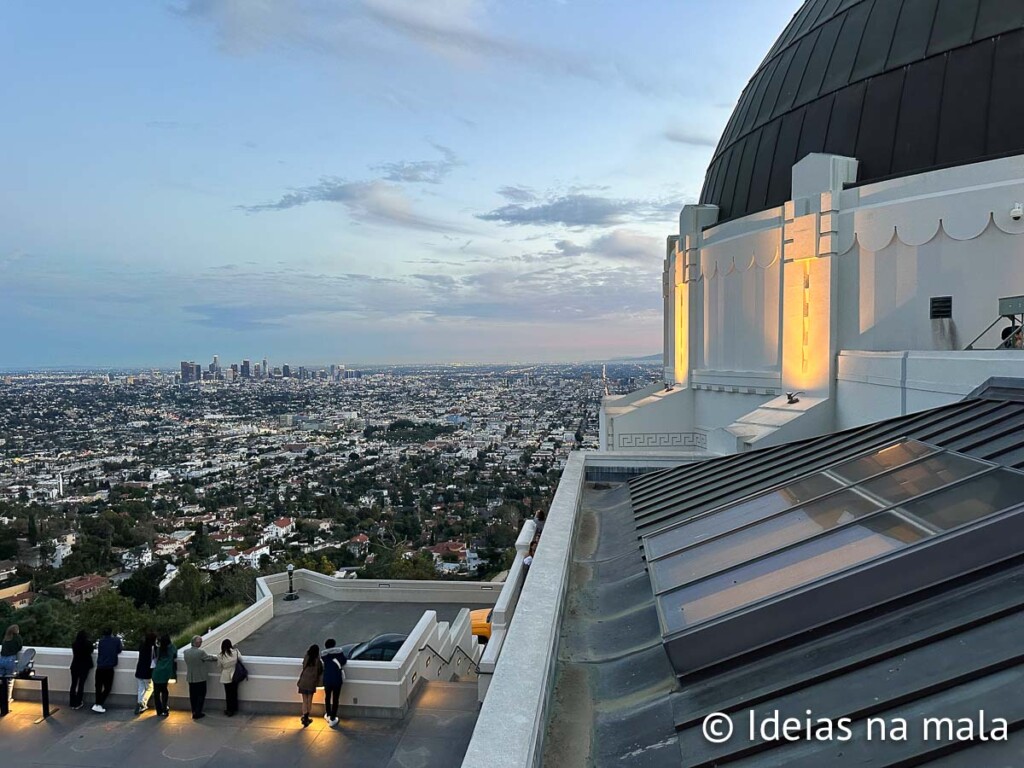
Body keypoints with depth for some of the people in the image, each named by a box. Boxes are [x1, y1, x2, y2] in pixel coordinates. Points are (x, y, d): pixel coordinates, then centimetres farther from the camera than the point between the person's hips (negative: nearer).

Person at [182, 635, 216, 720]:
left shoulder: (185, 652, -6)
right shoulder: (200, 652, -22)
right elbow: (209, 658, -9)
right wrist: (217, 658, 10)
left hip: (190, 678, 5)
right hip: (200, 678, -5)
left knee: (193, 695, 15)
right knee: (201, 695, 7)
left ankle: (194, 712, 23)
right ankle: (197, 713, 7)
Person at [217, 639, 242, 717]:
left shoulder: (220, 656, -14)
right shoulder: (235, 652, -14)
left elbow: (219, 667, -1)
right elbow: (240, 659, -3)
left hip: (226, 677, -1)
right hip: (235, 676, 2)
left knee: (228, 694, 12)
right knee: (234, 693, 15)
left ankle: (230, 710, 21)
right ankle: (234, 708, 27)